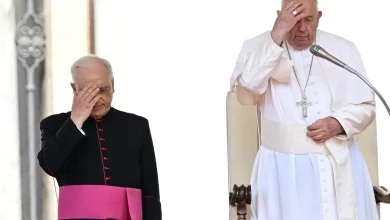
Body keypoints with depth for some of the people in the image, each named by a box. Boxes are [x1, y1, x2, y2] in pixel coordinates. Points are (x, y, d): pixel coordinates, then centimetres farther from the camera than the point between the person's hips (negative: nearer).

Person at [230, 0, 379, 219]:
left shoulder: (343, 49, 3)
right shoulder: (258, 46, -3)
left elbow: (366, 106, 7)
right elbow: (246, 94, -21)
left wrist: (338, 124, -14)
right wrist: (276, 36, -23)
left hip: (339, 163, 2)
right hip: (284, 167, -2)